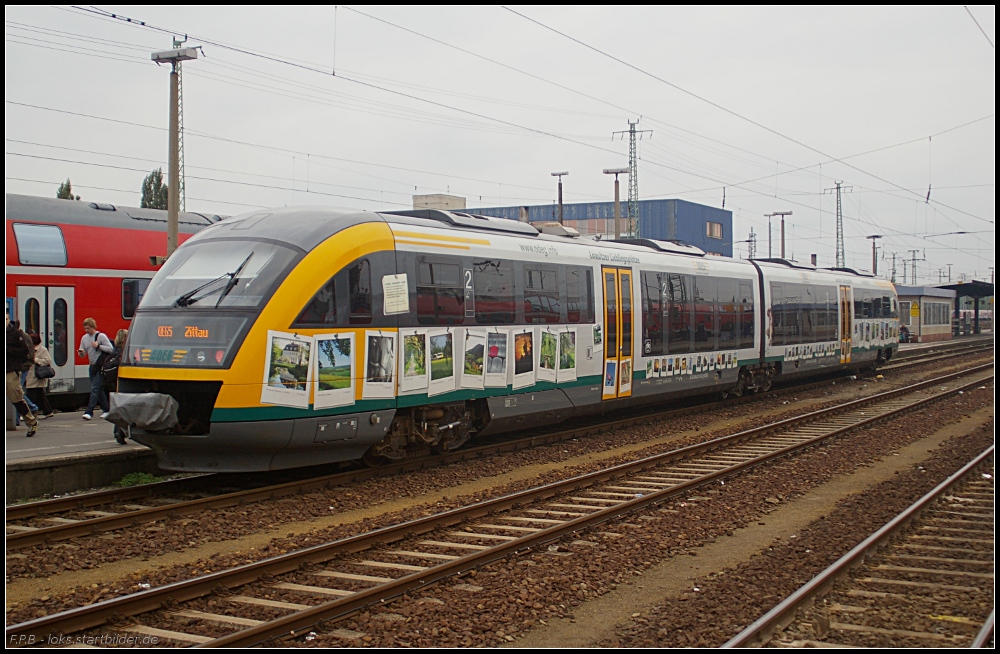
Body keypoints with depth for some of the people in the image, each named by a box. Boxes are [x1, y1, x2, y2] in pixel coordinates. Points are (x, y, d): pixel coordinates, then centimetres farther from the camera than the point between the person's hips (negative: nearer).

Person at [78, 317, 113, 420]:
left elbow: (111, 349, -10)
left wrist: (98, 346, -19)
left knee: (94, 389, -11)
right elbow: (83, 354, 13)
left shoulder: (101, 336, -7)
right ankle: (106, 409, 22)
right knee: (99, 389, 12)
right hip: (92, 366, 7)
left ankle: (89, 412, -14)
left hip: (100, 366, -7)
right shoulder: (84, 338, 10)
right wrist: (81, 352, -10)